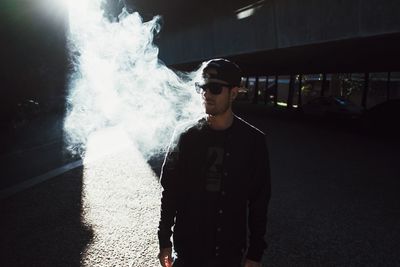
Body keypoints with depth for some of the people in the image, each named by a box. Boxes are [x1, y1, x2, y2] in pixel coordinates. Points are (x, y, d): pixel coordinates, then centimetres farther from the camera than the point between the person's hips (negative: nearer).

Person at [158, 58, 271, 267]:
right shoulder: (186, 138, -6)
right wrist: (165, 242, 1)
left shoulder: (253, 141, -8)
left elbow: (259, 201, -4)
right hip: (187, 248, 1)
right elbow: (170, 192, -1)